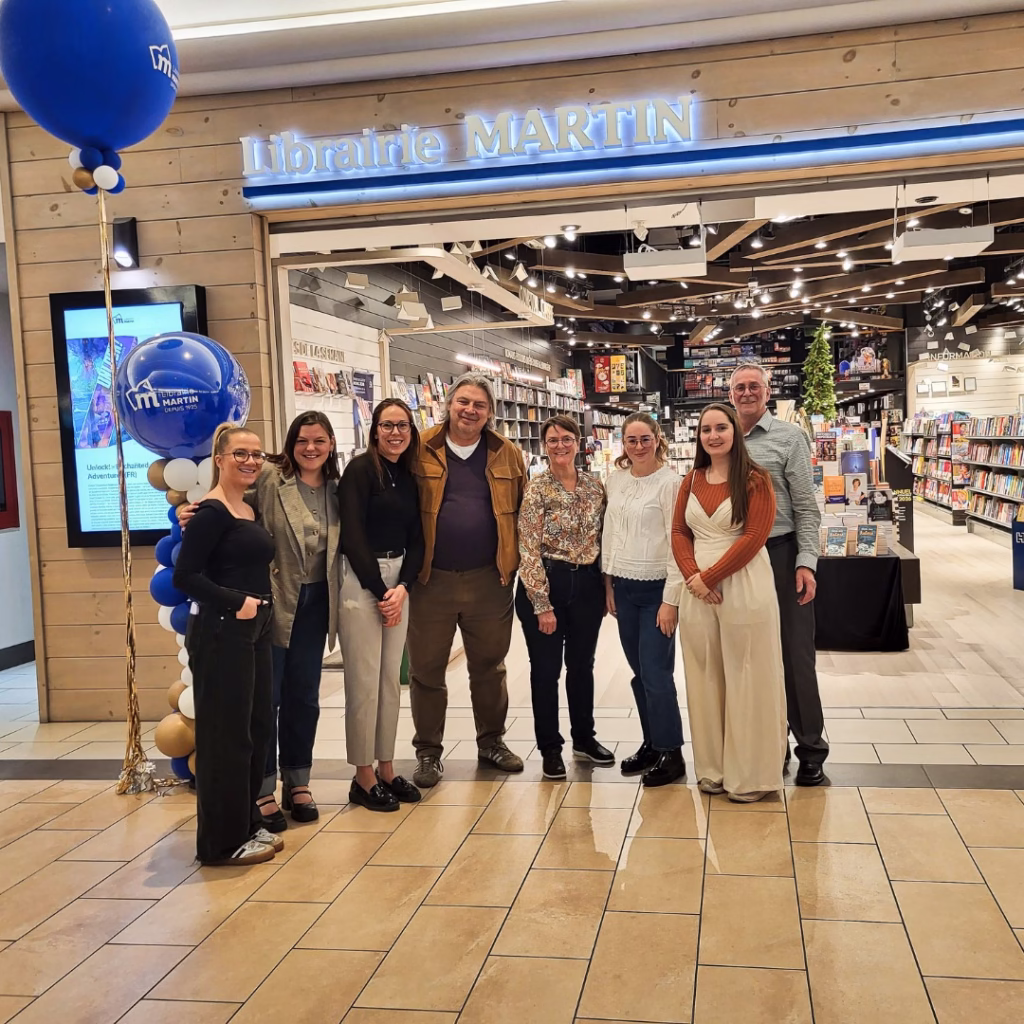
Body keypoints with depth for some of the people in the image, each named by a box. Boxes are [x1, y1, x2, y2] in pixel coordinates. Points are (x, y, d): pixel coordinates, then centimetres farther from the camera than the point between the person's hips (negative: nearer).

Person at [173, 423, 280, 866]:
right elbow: (184, 576, -19)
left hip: (254, 630, 9)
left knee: (255, 728, 15)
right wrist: (236, 603, -18)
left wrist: (260, 608, 5)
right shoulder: (211, 512, -13)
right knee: (225, 734, -1)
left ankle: (248, 824, 28)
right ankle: (223, 840, 11)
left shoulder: (250, 510, 12)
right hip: (220, 633, -9)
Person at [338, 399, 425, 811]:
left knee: (391, 678, 11)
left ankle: (386, 769, 21)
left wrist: (402, 587, -7)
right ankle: (363, 778, 9)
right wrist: (380, 591, -13)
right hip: (361, 581, -6)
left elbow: (415, 539, 9)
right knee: (364, 681, -2)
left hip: (398, 581, 7)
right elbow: (353, 536, -13)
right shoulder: (360, 469, -8)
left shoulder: (409, 477, 11)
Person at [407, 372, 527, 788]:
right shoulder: (420, 451, -3)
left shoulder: (507, 454, 4)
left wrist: (514, 560, 1)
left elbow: (523, 509, 9)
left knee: (490, 666, 15)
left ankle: (491, 741, 33)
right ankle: (428, 752, 22)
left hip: (489, 580, 2)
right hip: (432, 580, -2)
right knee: (426, 670, 7)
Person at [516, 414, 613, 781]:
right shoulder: (536, 490, -10)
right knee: (546, 668, 6)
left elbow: (601, 540, 12)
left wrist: (606, 589, 8)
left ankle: (584, 739, 32)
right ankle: (550, 748, 20)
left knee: (582, 664, 16)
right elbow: (529, 551, -12)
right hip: (546, 584, -4)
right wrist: (542, 605, -15)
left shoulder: (595, 487, 5)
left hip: (587, 584, 4)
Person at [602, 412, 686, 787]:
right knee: (639, 671, 11)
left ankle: (671, 754, 7)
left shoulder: (670, 482, -11)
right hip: (623, 587, 6)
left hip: (656, 588, -6)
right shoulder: (616, 478, 8)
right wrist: (608, 583, 14)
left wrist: (671, 599, -15)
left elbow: (677, 543, -13)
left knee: (656, 672, -5)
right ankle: (651, 743, 24)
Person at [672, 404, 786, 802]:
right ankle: (712, 769, 24)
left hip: (744, 587, -5)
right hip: (698, 589, 5)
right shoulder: (691, 480, 12)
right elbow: (679, 532, 9)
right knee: (705, 677, 10)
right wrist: (693, 577, -8)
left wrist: (710, 576, -13)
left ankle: (750, 775, 15)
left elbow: (753, 537, -11)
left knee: (745, 679, 1)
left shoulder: (755, 479, -4)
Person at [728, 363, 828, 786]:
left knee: (795, 655, 0)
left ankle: (811, 750, 12)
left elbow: (806, 507, -5)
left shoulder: (789, 438, -2)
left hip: (780, 555, -4)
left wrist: (806, 563, -14)